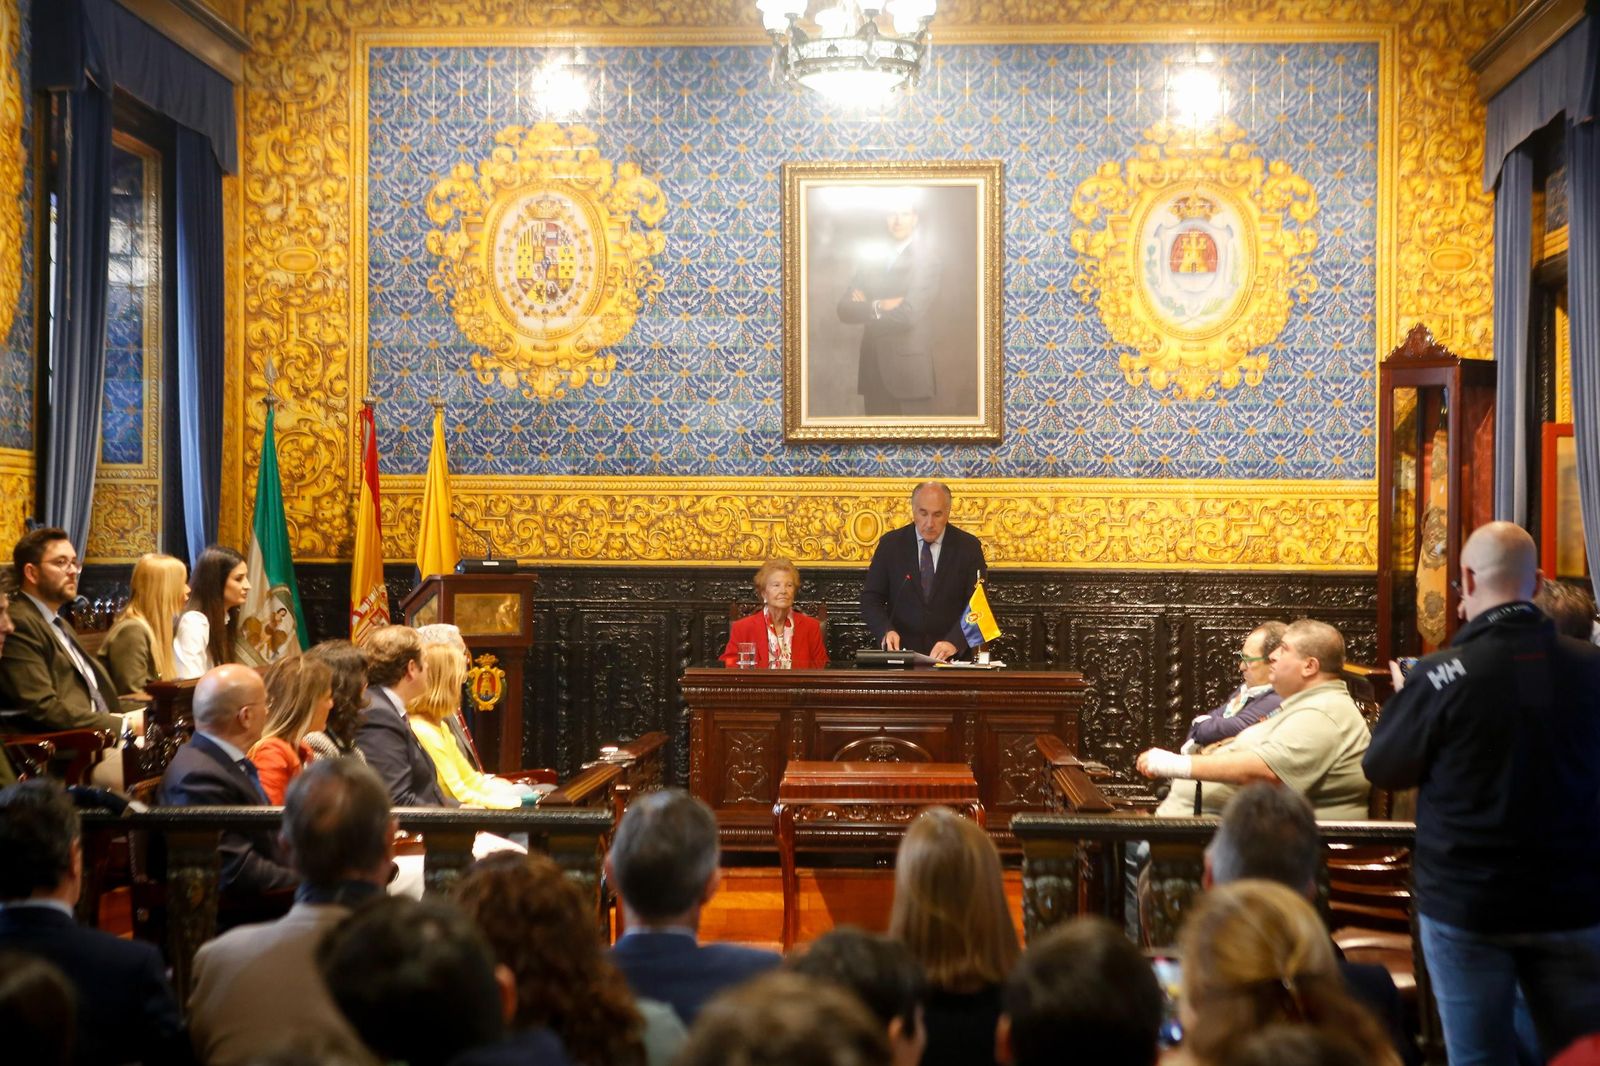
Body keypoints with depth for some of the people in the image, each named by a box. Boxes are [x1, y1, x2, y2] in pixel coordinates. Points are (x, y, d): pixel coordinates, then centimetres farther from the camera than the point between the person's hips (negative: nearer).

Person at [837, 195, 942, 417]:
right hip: (874, 370, 5)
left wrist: (867, 308, -3)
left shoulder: (927, 258, -6)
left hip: (907, 370, -5)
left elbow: (908, 314, -17)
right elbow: (845, 309, 3)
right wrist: (879, 307, -13)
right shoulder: (872, 261, 12)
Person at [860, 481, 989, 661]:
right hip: (901, 651, 0)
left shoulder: (968, 546, 2)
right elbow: (870, 599, 4)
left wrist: (954, 642, -19)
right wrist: (885, 631, -15)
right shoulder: (890, 544, 4)